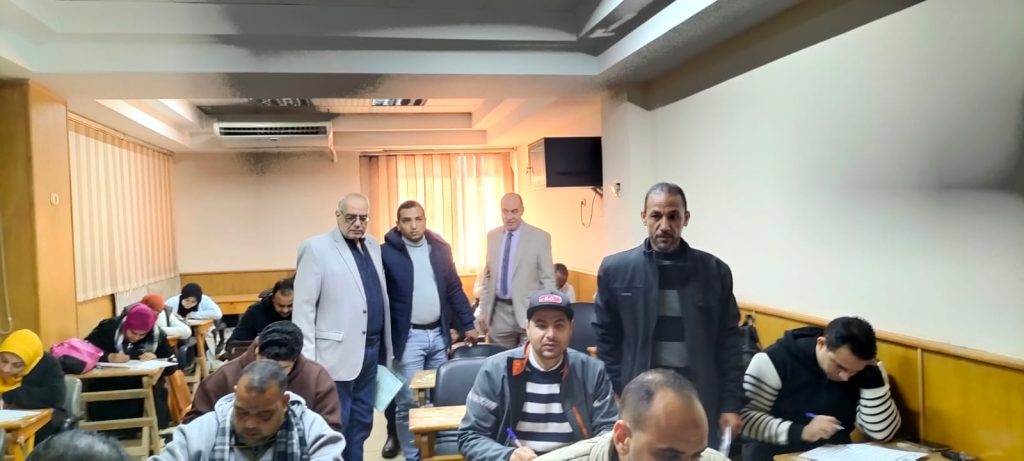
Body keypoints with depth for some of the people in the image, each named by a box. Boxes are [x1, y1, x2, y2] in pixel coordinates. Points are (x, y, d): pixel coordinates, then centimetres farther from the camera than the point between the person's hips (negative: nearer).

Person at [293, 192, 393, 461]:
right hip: (338, 352, -6)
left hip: (371, 348, 6)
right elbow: (304, 306, -10)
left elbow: (380, 296, 13)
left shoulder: (373, 246, 12)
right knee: (336, 425, 2)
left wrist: (386, 344, 10)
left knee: (361, 422, 16)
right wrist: (306, 357, -14)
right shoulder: (316, 248, -7)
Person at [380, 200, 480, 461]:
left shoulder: (440, 248, 6)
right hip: (408, 337, -4)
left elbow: (455, 289, 12)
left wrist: (468, 324, 10)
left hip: (438, 334, 5)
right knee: (407, 402, 0)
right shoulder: (387, 252, -7)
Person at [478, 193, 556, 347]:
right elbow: (488, 276, 13)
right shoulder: (492, 236, 8)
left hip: (528, 311, -3)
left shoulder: (540, 237, -5)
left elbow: (548, 279, -4)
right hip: (499, 311, 4)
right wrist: (484, 311, 10)